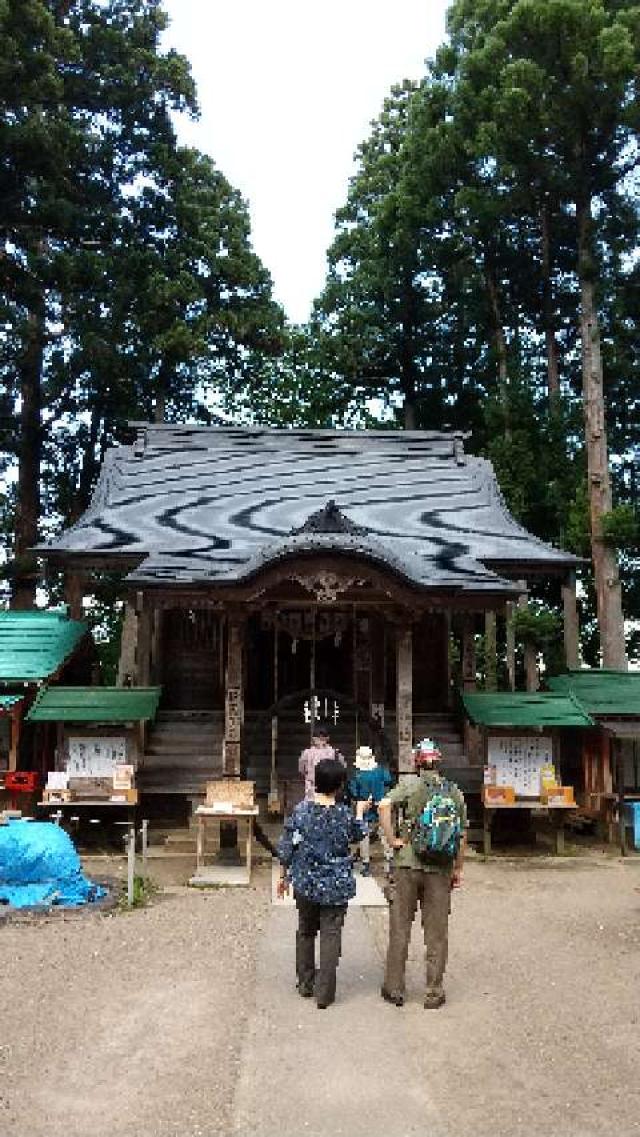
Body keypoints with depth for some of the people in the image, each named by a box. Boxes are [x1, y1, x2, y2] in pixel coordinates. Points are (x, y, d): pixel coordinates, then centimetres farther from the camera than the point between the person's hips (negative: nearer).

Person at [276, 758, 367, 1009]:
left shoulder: (300, 810, -10)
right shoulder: (345, 815, -12)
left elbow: (286, 847, -4)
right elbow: (359, 835, 10)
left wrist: (284, 876, 10)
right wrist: (360, 812, 28)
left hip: (305, 884, 2)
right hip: (336, 886, -2)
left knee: (305, 931, 19)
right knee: (331, 935, 6)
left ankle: (306, 984, 31)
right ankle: (324, 993, 7)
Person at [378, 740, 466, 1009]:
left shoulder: (410, 783, -4)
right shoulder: (455, 792, 6)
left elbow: (384, 805, -21)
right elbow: (461, 835, 8)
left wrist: (393, 840, -12)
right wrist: (458, 869, 16)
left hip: (408, 864, -2)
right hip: (441, 869, 2)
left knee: (400, 929, 9)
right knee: (437, 934, 11)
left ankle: (394, 989, 16)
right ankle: (434, 993, 16)